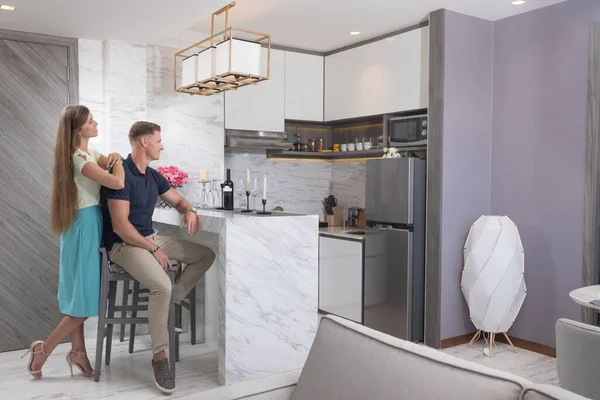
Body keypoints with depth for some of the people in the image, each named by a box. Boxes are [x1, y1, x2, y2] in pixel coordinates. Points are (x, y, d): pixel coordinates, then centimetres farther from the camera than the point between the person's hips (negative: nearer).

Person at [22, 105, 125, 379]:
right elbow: (118, 183, -32)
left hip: (87, 224, 10)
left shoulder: (90, 154, 10)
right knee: (86, 298, -2)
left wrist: (115, 159, -7)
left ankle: (78, 352, 22)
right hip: (86, 225, -10)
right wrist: (117, 164, -12)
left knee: (79, 294, 14)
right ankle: (43, 350, 9)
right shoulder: (81, 160, -20)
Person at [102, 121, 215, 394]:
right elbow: (120, 226, -22)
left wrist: (190, 211, -4)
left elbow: (178, 200, 21)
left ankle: (174, 300, 9)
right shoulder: (122, 174, -18)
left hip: (151, 238, 9)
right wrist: (154, 250, -19)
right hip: (124, 244, -9)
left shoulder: (154, 176, 8)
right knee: (162, 286, -33)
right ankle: (159, 356, -19)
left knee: (206, 255, 4)